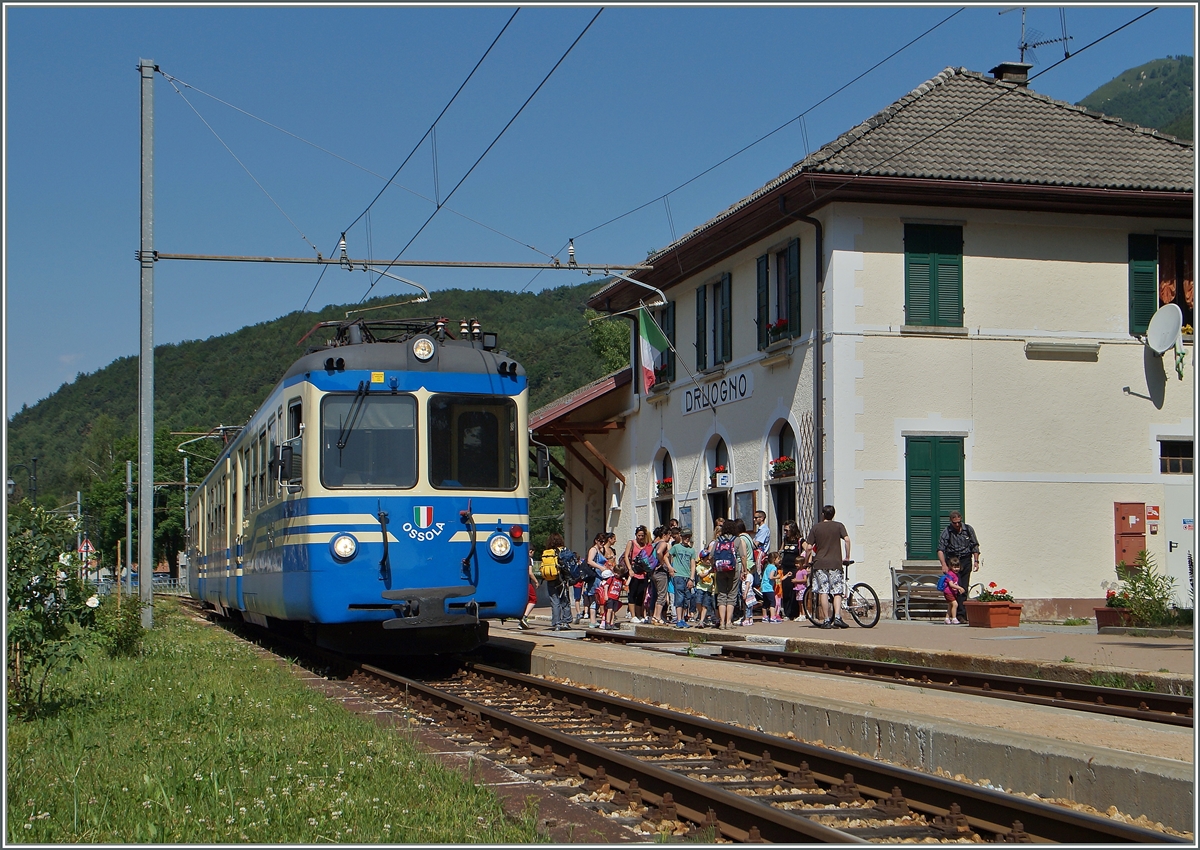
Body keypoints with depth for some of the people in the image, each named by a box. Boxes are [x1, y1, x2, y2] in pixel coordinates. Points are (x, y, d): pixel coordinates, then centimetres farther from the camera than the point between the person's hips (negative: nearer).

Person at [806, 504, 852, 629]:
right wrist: (847, 557, 2)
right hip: (835, 563, 0)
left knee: (823, 592, 0)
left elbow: (809, 547, 3)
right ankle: (837, 617, -15)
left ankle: (826, 620, -3)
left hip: (820, 563, 0)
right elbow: (847, 540, -7)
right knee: (837, 592, 1)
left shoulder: (815, 528, 8)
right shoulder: (838, 526, 7)